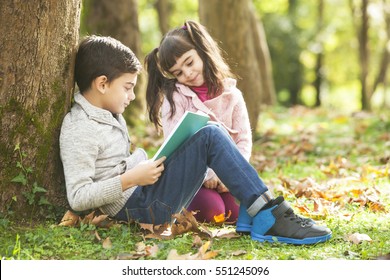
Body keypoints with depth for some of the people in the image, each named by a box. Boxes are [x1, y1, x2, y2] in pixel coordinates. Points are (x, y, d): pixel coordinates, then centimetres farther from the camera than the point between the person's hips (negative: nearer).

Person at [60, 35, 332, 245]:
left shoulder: (109, 113, 18)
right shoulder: (79, 130, -13)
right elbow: (77, 198, -20)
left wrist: (146, 168, 9)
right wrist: (130, 179, -23)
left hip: (146, 190, 10)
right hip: (137, 206, -10)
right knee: (210, 136, -18)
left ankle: (258, 210, -5)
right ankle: (269, 217, -19)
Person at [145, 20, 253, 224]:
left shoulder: (231, 95, 5)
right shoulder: (175, 97, -2)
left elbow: (244, 140, 0)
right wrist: (206, 175, -21)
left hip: (224, 177, 3)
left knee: (238, 211, -22)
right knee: (211, 211, -28)